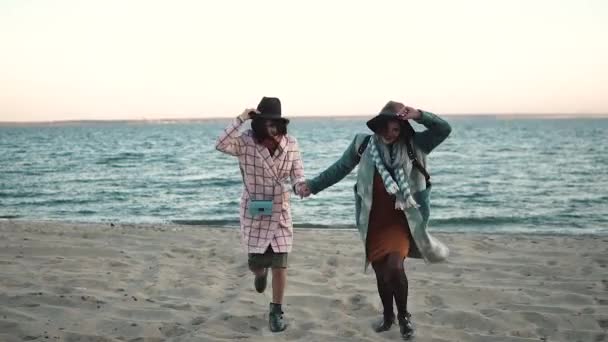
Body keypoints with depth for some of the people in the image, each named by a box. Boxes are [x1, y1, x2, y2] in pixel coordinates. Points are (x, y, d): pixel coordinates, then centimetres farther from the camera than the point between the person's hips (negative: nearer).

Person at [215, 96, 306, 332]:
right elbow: (221, 145, -27)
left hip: (280, 212, 1)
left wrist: (301, 185, -23)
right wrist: (240, 119, -30)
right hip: (254, 213, -1)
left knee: (280, 265, 0)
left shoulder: (290, 144, -4)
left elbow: (297, 173, 0)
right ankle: (261, 272, 46)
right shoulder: (246, 142, -11)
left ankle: (276, 312, 17)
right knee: (255, 262, 6)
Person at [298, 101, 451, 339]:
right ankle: (388, 315, 37)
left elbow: (444, 129, -9)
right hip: (373, 222, 2)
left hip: (401, 220, -2)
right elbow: (339, 169, 7)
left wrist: (419, 116, -24)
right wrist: (313, 186, 2)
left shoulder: (413, 145, -4)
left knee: (395, 267, -18)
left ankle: (404, 315, 8)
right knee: (381, 272, 12)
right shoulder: (363, 144, -2)